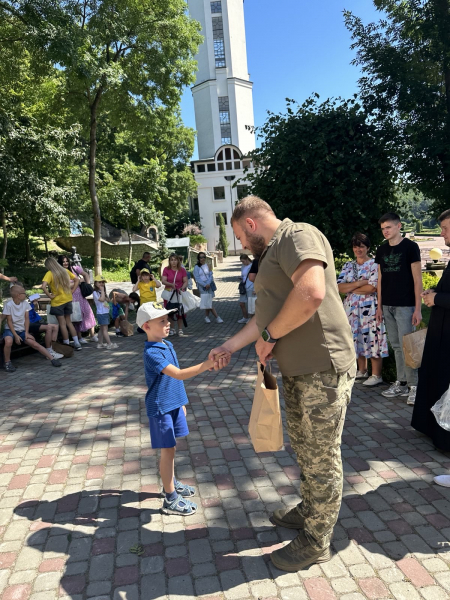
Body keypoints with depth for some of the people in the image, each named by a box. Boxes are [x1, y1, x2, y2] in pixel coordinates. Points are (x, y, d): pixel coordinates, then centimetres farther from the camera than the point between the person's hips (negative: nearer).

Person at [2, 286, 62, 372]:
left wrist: (26, 333, -8)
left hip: (22, 329, 4)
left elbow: (26, 319, 3)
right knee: (8, 342, -34)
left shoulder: (25, 303, 0)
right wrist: (16, 335, -17)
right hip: (10, 329, -4)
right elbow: (9, 321, -12)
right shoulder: (9, 305, -12)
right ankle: (7, 362, -12)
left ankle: (52, 358, -12)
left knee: (34, 343, -13)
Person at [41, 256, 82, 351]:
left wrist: (49, 296, -14)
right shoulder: (65, 271, 4)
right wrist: (72, 291, 7)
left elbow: (44, 286, -27)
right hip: (68, 300, 5)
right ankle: (77, 343, 13)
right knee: (69, 322, 16)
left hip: (57, 301, -5)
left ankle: (67, 345, 10)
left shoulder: (50, 273, -13)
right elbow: (77, 280, 10)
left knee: (62, 324, 4)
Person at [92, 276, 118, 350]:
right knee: (105, 328, -9)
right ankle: (109, 344, -12)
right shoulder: (95, 292, -10)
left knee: (102, 329, 12)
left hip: (106, 312, 9)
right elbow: (102, 299, -23)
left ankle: (100, 343, 18)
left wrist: (103, 291, 1)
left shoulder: (102, 292, 17)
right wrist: (102, 290, -15)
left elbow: (107, 300, 12)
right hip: (101, 313, -9)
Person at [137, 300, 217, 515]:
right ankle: (170, 499, 12)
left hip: (173, 404, 8)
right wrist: (206, 365, -38)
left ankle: (170, 483, 38)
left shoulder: (168, 345, 5)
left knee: (170, 447, 20)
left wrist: (181, 402, 19)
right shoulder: (152, 353, -24)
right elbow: (178, 374, -32)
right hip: (161, 408, -8)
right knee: (168, 450, 0)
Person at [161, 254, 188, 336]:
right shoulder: (166, 269, 1)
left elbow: (186, 281, 0)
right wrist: (171, 284, -25)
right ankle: (171, 329, 13)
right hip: (169, 293, 0)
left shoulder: (182, 270, 2)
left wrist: (183, 287, -20)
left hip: (179, 293, 0)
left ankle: (180, 329, 10)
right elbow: (163, 281, -7)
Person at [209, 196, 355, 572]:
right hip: (296, 370, 10)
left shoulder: (298, 235, -13)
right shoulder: (273, 253, 18)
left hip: (323, 368, -10)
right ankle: (310, 511, 45)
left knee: (321, 459, 6)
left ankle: (316, 544, 24)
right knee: (303, 448, 23)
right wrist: (230, 347, 22)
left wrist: (269, 336, -18)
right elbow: (265, 315, 23)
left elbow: (312, 292, -30)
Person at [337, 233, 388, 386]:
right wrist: (359, 283, -13)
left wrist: (350, 287, -7)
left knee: (372, 339, -4)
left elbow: (372, 288, -17)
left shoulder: (374, 264, -5)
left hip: (369, 308, -6)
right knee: (357, 339, 13)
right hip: (352, 308, 6)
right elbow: (339, 287, 1)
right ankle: (362, 371, 27)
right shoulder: (348, 266, 12)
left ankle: (376, 375, 5)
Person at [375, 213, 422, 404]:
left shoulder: (410, 247, -4)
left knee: (406, 346, -6)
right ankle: (401, 383, 18)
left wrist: (418, 308, -10)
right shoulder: (381, 250, 10)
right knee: (396, 346, 10)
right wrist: (379, 306, 11)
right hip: (387, 306, 5)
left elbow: (417, 279, -6)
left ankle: (414, 385, 5)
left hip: (405, 305, -5)